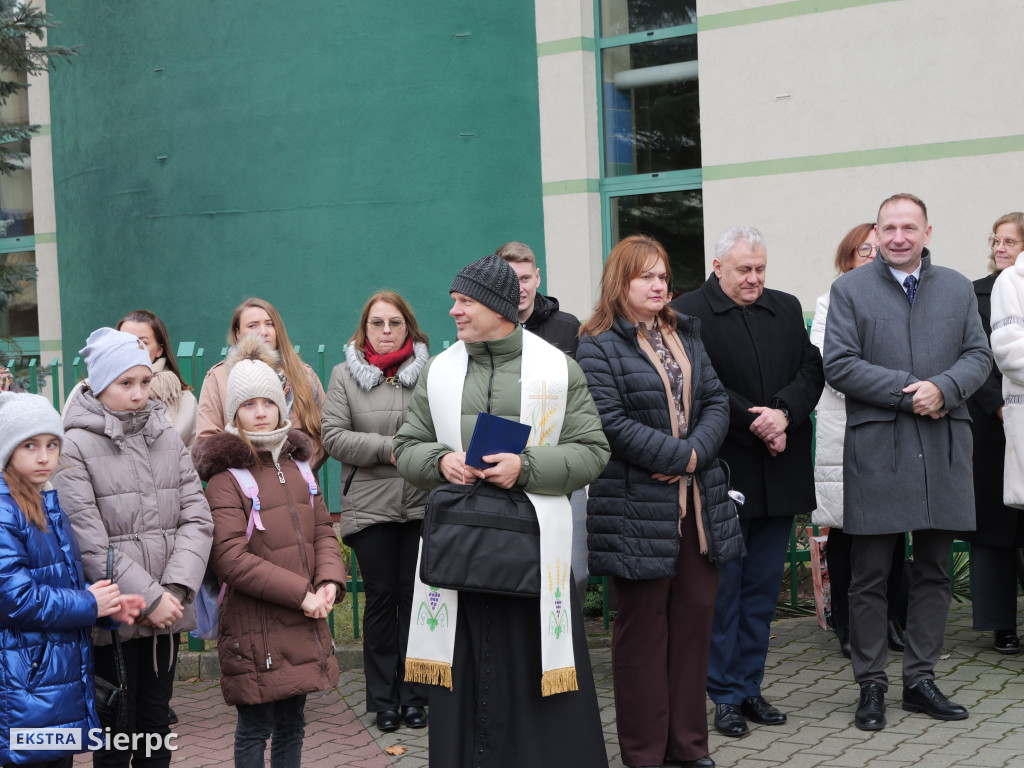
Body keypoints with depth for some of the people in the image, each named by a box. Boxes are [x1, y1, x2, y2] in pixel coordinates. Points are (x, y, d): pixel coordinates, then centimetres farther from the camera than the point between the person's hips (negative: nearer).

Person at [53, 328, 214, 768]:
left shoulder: (166, 437, 8)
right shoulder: (76, 447, -8)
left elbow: (197, 518, 3)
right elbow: (90, 544, -14)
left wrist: (176, 589, -10)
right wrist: (148, 598, -14)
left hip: (165, 610, 5)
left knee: (156, 722, 14)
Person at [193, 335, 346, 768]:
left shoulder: (296, 465, 13)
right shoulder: (225, 477, -10)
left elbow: (323, 532, 14)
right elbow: (229, 558, -17)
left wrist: (329, 581, -7)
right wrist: (301, 594, -17)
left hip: (304, 626, 6)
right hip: (255, 628, -6)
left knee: (291, 727, 15)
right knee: (254, 730, 3)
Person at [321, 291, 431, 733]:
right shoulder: (345, 375, 6)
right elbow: (333, 436, -2)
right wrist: (390, 448, -11)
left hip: (423, 505, 0)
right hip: (370, 507, 0)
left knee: (415, 595, 5)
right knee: (381, 597, 6)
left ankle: (414, 695, 17)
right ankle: (383, 699, 17)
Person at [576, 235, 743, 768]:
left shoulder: (686, 336, 15)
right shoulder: (598, 347, -6)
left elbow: (716, 401, 9)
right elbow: (612, 423, -15)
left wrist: (696, 454, -9)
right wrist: (676, 454, -16)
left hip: (697, 500, 6)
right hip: (638, 508, -6)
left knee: (695, 613, 8)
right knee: (643, 624, 2)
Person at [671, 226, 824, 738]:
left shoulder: (787, 309, 13)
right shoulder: (687, 313, -6)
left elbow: (811, 370, 5)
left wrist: (783, 413, -13)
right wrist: (757, 423, -16)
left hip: (779, 476, 5)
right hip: (724, 474, -5)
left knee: (763, 588, 12)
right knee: (722, 588, 3)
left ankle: (750, 686, 22)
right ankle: (726, 695, 13)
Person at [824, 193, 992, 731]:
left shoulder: (958, 288, 12)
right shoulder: (849, 290, 2)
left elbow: (979, 355, 8)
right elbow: (838, 365, -6)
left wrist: (942, 388, -13)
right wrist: (908, 390, -14)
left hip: (944, 446, 4)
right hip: (876, 449, -3)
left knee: (934, 571, 9)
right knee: (869, 576, 1)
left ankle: (920, 680, 21)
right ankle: (871, 685, 12)